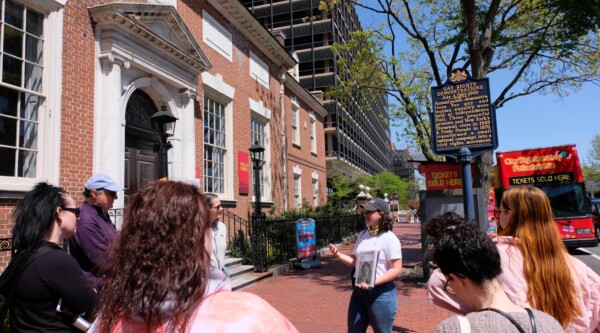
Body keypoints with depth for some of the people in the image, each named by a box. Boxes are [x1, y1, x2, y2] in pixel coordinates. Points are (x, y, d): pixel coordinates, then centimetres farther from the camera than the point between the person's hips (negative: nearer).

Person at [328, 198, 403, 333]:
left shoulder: (389, 238, -13)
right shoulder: (363, 236, 7)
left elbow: (397, 269, -18)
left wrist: (373, 282, -26)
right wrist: (339, 255, -5)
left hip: (381, 292, -7)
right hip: (359, 290, 7)